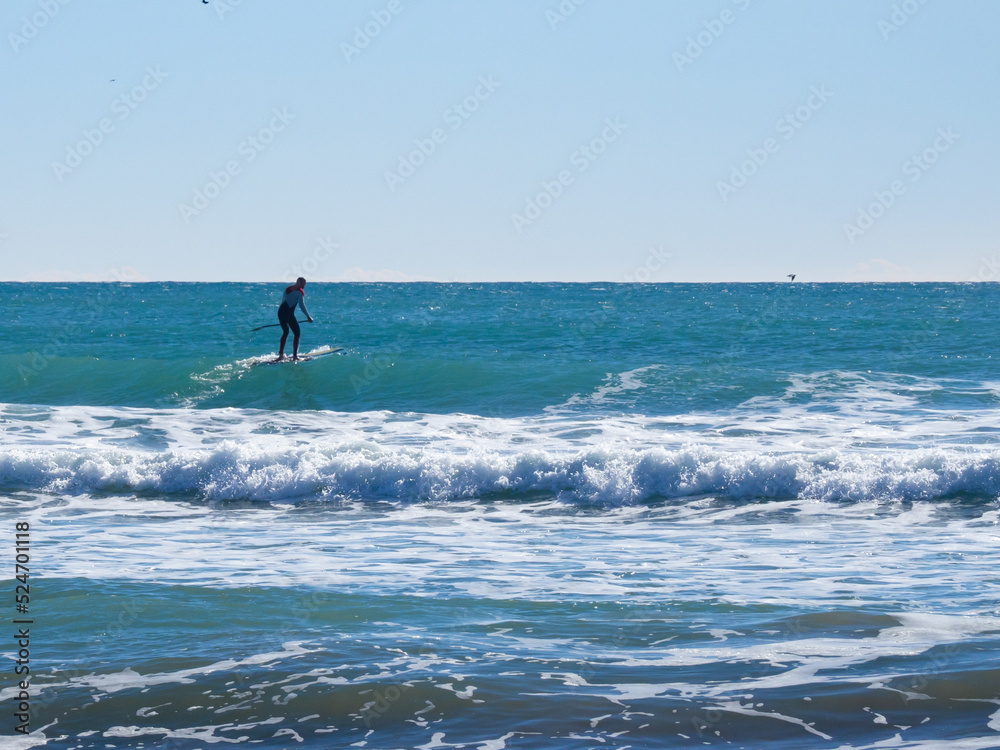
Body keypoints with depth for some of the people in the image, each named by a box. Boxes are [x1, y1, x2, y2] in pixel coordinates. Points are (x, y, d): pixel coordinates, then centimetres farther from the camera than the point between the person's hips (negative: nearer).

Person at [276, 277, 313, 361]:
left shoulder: (287, 289, 19)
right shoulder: (300, 291, -3)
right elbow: (301, 305, -12)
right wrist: (308, 317, -7)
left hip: (280, 311, 7)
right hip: (289, 313, -7)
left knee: (285, 332, 25)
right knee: (297, 333, 3)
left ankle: (281, 354, 24)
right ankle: (295, 356, -5)